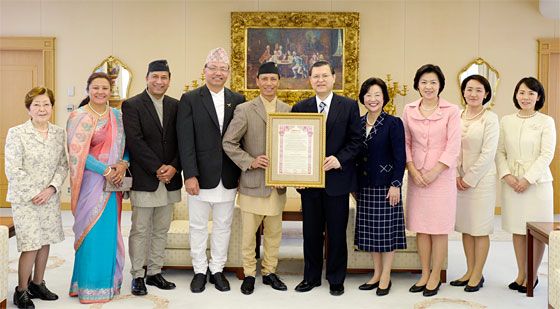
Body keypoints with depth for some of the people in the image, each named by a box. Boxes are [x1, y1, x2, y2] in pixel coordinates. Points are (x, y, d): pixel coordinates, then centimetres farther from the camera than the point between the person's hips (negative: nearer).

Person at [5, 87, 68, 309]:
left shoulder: (59, 133, 5)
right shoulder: (16, 133, -7)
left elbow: (63, 165, 5)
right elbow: (12, 170, -11)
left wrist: (51, 188, -9)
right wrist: (33, 194, -13)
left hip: (50, 197, 5)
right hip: (25, 199, -4)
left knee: (46, 241, 11)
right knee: (31, 245, -6)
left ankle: (37, 284, 29)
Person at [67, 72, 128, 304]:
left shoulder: (117, 115, 10)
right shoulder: (79, 117, -5)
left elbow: (125, 145, 13)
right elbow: (78, 153, -11)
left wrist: (122, 164, -7)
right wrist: (106, 170, -16)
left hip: (113, 181, 5)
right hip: (91, 182, -5)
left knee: (110, 231, 8)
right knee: (92, 232, -3)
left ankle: (108, 280, 21)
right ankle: (90, 286, 9)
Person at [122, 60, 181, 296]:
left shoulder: (175, 106, 10)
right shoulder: (132, 105, -4)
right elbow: (135, 142, -13)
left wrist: (173, 167, -9)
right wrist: (157, 169, -15)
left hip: (169, 179, 5)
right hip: (144, 179, -4)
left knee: (161, 230, 12)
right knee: (140, 230, 3)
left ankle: (155, 272, 23)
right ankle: (137, 276, 15)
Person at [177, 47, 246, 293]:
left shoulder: (238, 100, 6)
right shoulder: (190, 99, -2)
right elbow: (186, 141, -8)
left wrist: (242, 173, 0)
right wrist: (190, 175, -14)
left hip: (228, 178, 2)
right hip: (201, 176, -2)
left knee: (223, 226, 12)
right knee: (198, 227, 9)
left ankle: (217, 270, 26)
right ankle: (200, 271, 24)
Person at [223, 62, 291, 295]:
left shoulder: (288, 110, 7)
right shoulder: (244, 110, -4)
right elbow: (228, 143, -4)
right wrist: (250, 162, -13)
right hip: (252, 182, -3)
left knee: (274, 232, 12)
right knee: (249, 232, 5)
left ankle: (269, 272, 27)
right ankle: (249, 274, 20)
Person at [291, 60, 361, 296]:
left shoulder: (349, 106, 1)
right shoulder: (300, 108, 6)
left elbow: (356, 140, -1)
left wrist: (339, 159, -16)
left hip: (337, 178, -2)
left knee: (337, 232, 7)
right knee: (311, 232, 11)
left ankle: (336, 279, 22)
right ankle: (311, 277, 26)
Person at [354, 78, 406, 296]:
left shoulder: (393, 123, -7)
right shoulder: (358, 123, 8)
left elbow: (400, 157, -10)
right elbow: (355, 155, 11)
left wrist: (396, 185, -15)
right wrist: (354, 184, 9)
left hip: (386, 185, -5)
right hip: (364, 186, 5)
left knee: (387, 230, 3)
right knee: (370, 231, 11)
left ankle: (386, 277, 14)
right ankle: (377, 273, 24)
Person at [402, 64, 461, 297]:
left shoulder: (451, 111, -3)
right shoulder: (409, 110, 6)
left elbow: (453, 147, -7)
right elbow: (405, 143, 7)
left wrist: (433, 172, -12)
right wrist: (413, 171, -5)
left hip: (441, 176, -3)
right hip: (416, 176, 3)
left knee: (439, 228, 3)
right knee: (420, 227, 8)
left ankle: (435, 276, 15)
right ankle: (424, 274, 21)